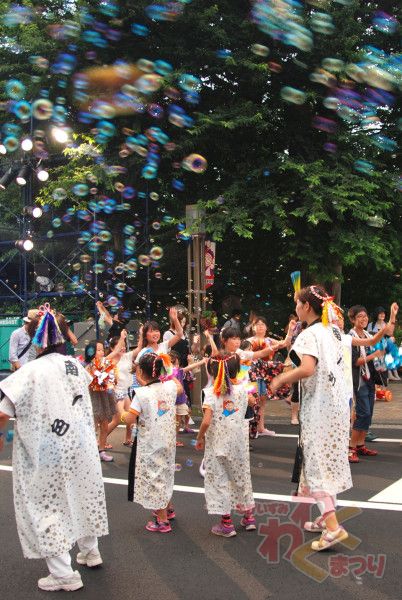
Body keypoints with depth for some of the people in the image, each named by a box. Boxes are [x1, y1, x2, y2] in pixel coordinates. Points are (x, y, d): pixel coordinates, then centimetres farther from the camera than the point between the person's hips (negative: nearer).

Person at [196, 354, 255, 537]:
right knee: (241, 476, 19)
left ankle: (226, 523, 11)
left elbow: (206, 421, -21)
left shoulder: (211, 393, -15)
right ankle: (249, 517, 31)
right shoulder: (242, 390, -4)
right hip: (238, 444, 4)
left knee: (219, 480, 7)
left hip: (217, 444, -4)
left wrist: (199, 438, -5)